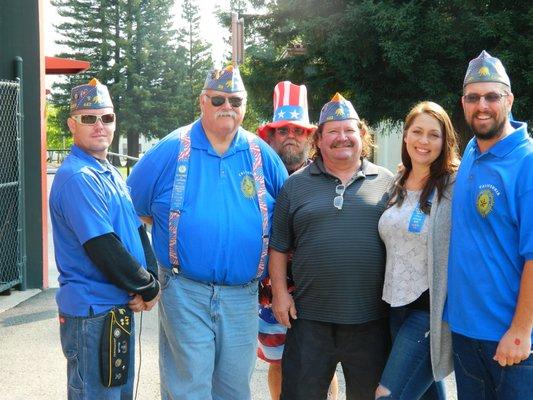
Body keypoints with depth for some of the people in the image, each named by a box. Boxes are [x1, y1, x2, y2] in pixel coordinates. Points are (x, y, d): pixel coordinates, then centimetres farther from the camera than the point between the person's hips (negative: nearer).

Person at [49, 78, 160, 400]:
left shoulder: (112, 174, 12)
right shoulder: (77, 178, -19)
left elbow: (138, 231, 10)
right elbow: (103, 249, -24)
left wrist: (151, 280, -6)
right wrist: (149, 288, -13)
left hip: (122, 306, 9)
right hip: (93, 312, -9)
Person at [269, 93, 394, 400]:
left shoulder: (387, 183, 6)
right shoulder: (296, 185, 6)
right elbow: (279, 246, 8)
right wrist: (280, 292, 0)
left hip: (371, 318, 1)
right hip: (309, 317, 0)